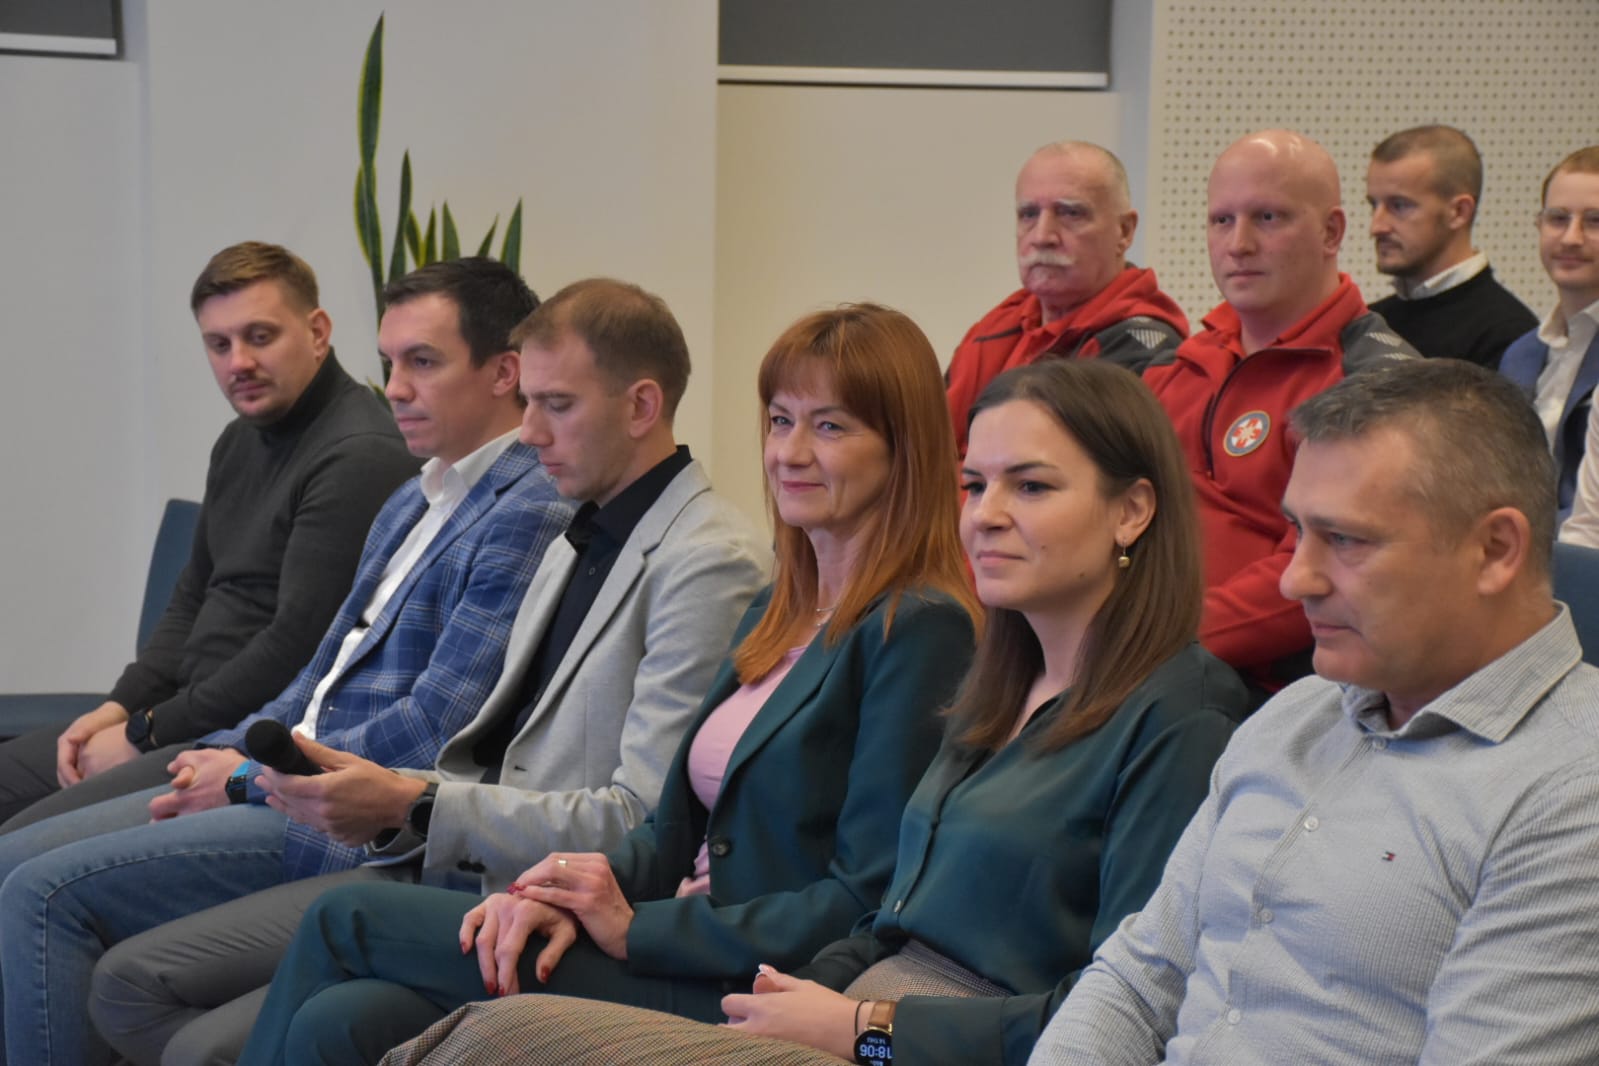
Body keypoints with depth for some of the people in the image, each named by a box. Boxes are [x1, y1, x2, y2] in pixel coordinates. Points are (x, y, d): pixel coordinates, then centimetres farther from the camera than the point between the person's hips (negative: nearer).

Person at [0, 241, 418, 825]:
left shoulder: (360, 457, -17)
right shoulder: (241, 441, 15)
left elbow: (298, 643, -22)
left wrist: (148, 732, -14)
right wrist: (120, 706, 5)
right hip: (194, 711, 10)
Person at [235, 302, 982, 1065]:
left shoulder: (919, 630, -10)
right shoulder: (777, 613, 19)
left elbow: (868, 904, -16)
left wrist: (634, 927, -14)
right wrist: (569, 893, -5)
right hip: (686, 954, 8)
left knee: (344, 921, -11)